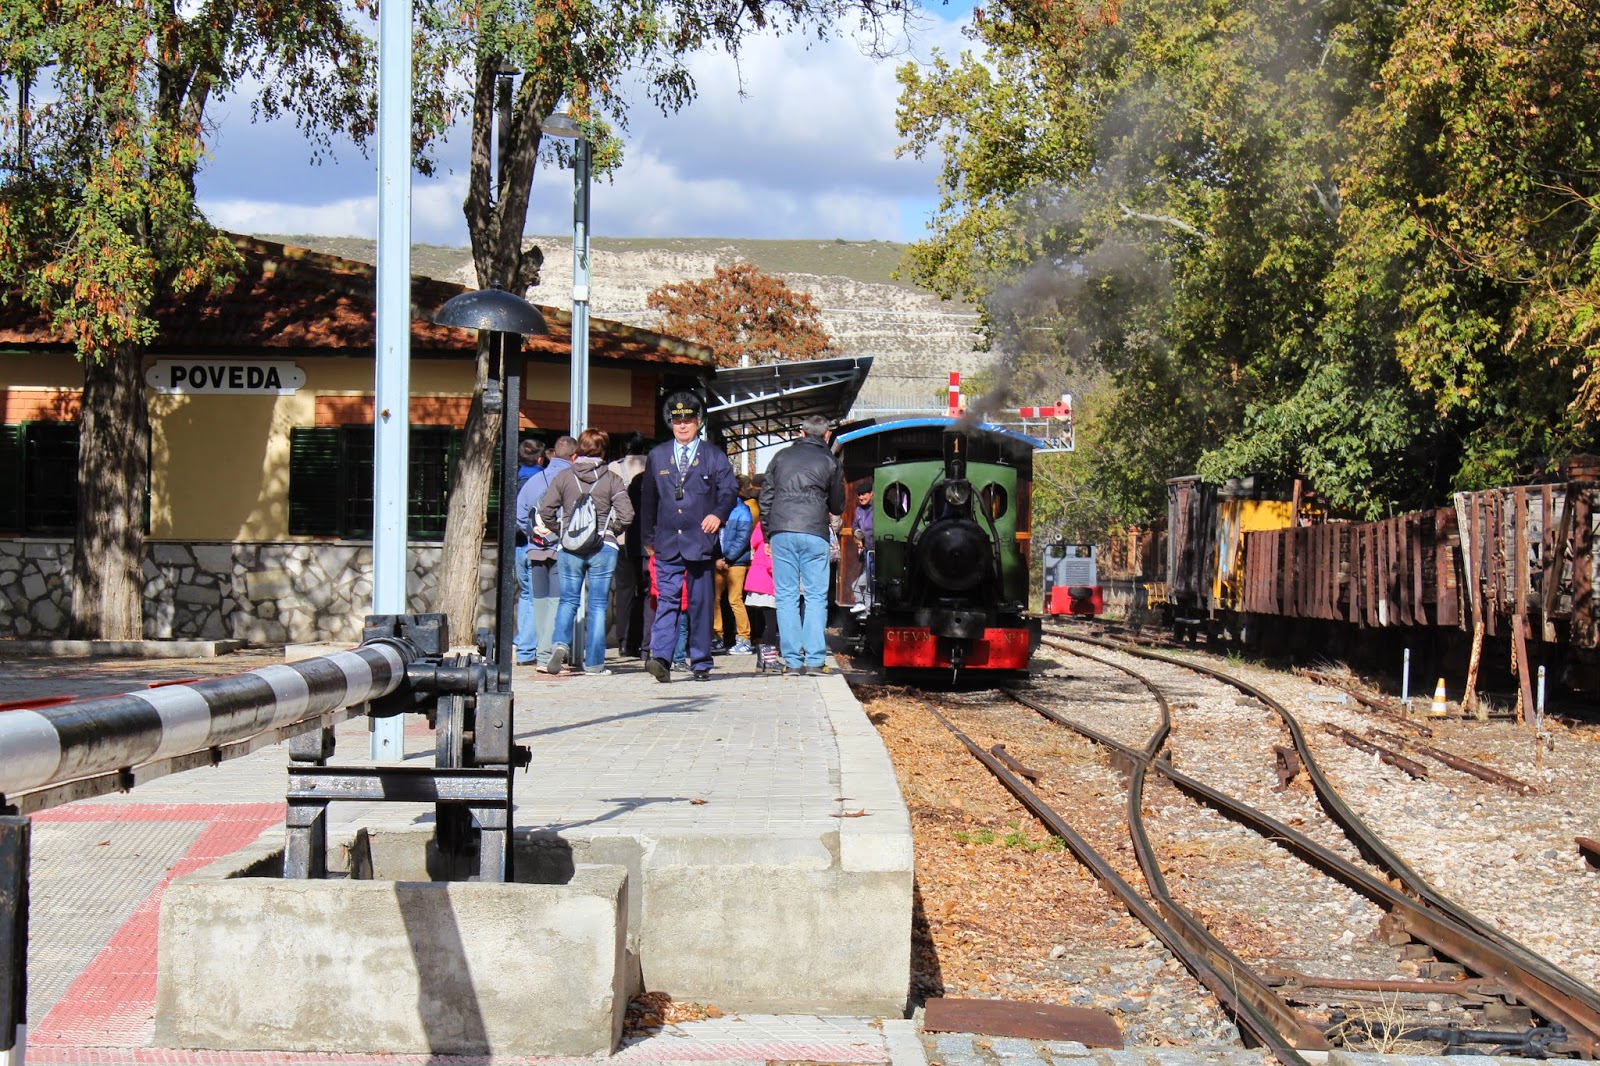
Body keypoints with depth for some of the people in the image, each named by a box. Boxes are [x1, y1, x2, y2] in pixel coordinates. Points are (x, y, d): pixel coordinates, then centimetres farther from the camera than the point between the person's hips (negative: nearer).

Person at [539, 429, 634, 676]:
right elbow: (626, 514, -10)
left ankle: (560, 642, -13)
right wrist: (611, 531, 8)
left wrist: (560, 530, 12)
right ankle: (594, 663, 6)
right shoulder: (612, 479, -2)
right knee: (598, 605, 5)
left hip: (570, 547, 1)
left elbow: (545, 511, -3)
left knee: (568, 600, 12)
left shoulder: (563, 477, 1)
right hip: (603, 547, -1)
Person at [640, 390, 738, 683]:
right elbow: (648, 499, 17)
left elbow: (729, 491, 2)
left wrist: (718, 514, -18)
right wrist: (648, 538, 15)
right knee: (667, 600, -9)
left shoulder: (715, 457, 8)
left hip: (701, 541, -1)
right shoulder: (657, 456, 13)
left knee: (701, 603, 3)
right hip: (667, 543, 1)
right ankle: (660, 659, -19)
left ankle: (700, 663, 9)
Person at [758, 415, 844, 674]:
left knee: (786, 597, 3)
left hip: (781, 531, 2)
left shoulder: (781, 457, 14)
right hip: (814, 532, -2)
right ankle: (815, 659, -5)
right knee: (816, 597, 2)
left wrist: (768, 532, 19)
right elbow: (837, 506, 15)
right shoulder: (829, 462, 8)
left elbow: (766, 497, 13)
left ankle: (792, 660, -1)